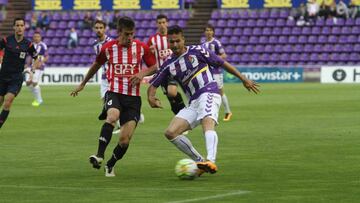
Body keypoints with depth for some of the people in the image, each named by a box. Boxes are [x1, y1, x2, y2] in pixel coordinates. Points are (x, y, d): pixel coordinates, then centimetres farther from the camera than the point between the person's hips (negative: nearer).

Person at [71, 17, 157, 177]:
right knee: (112, 116, -35)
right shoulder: (108, 48, 1)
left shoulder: (141, 48, 0)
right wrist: (83, 84, 30)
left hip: (133, 97, 1)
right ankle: (99, 155, -39)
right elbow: (97, 65, 19)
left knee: (125, 140, -6)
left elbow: (154, 67, 12)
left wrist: (142, 74, -10)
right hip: (114, 93, -1)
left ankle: (110, 165, 18)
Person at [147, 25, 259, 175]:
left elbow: (222, 63, 8)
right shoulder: (169, 64, 13)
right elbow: (153, 84, 18)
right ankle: (199, 161, -2)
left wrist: (243, 79, 9)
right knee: (170, 132, -9)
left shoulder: (196, 51, 2)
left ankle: (211, 161, -57)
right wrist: (151, 97, -6)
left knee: (207, 123, -34)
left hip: (208, 94, -6)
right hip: (193, 103, 6)